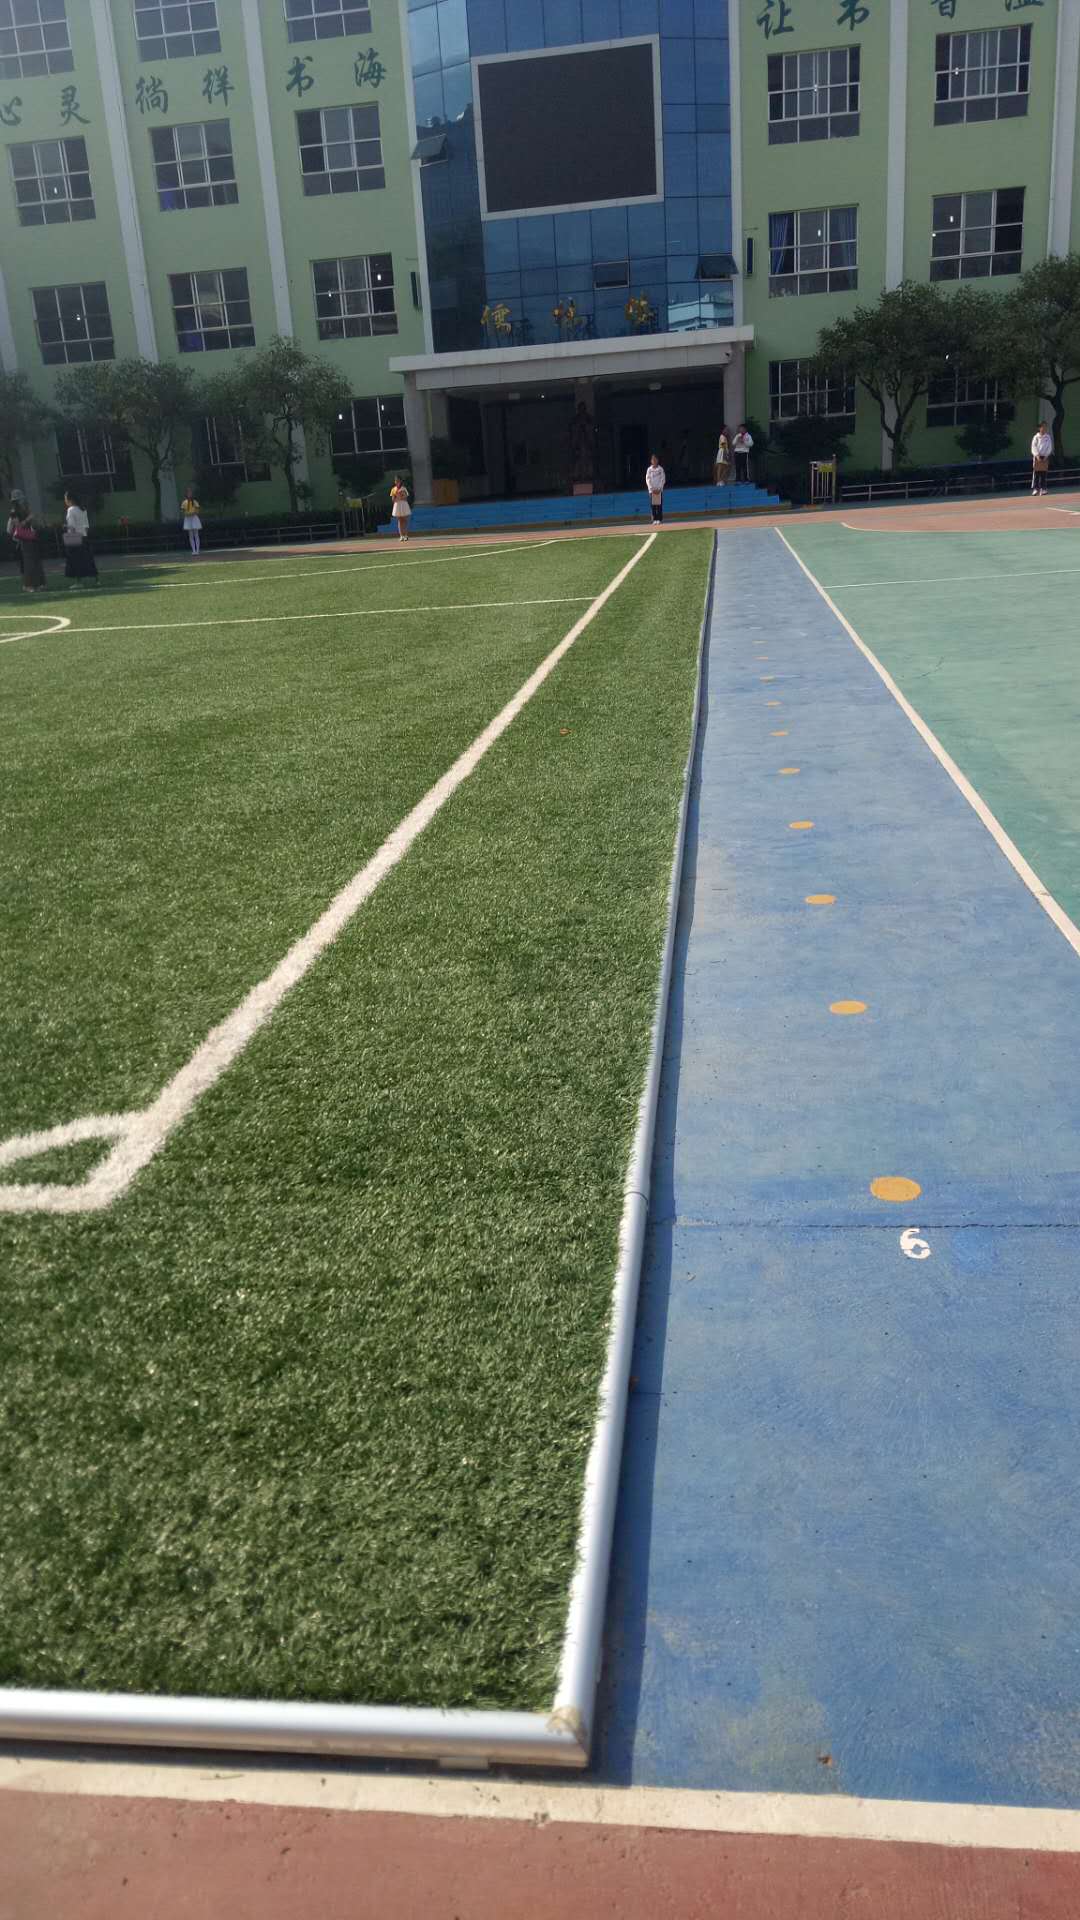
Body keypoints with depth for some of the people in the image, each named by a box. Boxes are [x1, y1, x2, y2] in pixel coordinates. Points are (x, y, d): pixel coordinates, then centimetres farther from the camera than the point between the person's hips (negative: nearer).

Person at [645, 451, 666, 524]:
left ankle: (659, 519, -3)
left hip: (659, 490, -1)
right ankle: (654, 519, 3)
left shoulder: (660, 469, 5)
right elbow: (648, 480, 2)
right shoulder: (649, 469, 7)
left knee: (659, 505, -5)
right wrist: (652, 489, -9)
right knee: (653, 505, -2)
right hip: (652, 490, 1)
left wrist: (659, 488, -10)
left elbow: (663, 480, 1)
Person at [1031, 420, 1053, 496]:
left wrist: (1046, 456, -8)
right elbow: (1033, 447, -3)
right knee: (1036, 472, -6)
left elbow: (1050, 447, 5)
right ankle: (1035, 489, -7)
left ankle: (1043, 489, -2)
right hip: (1037, 457, -2)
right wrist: (1037, 455, -15)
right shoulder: (1036, 437, 3)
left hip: (1045, 457, 2)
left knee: (1043, 473, -1)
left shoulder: (1048, 437, 8)